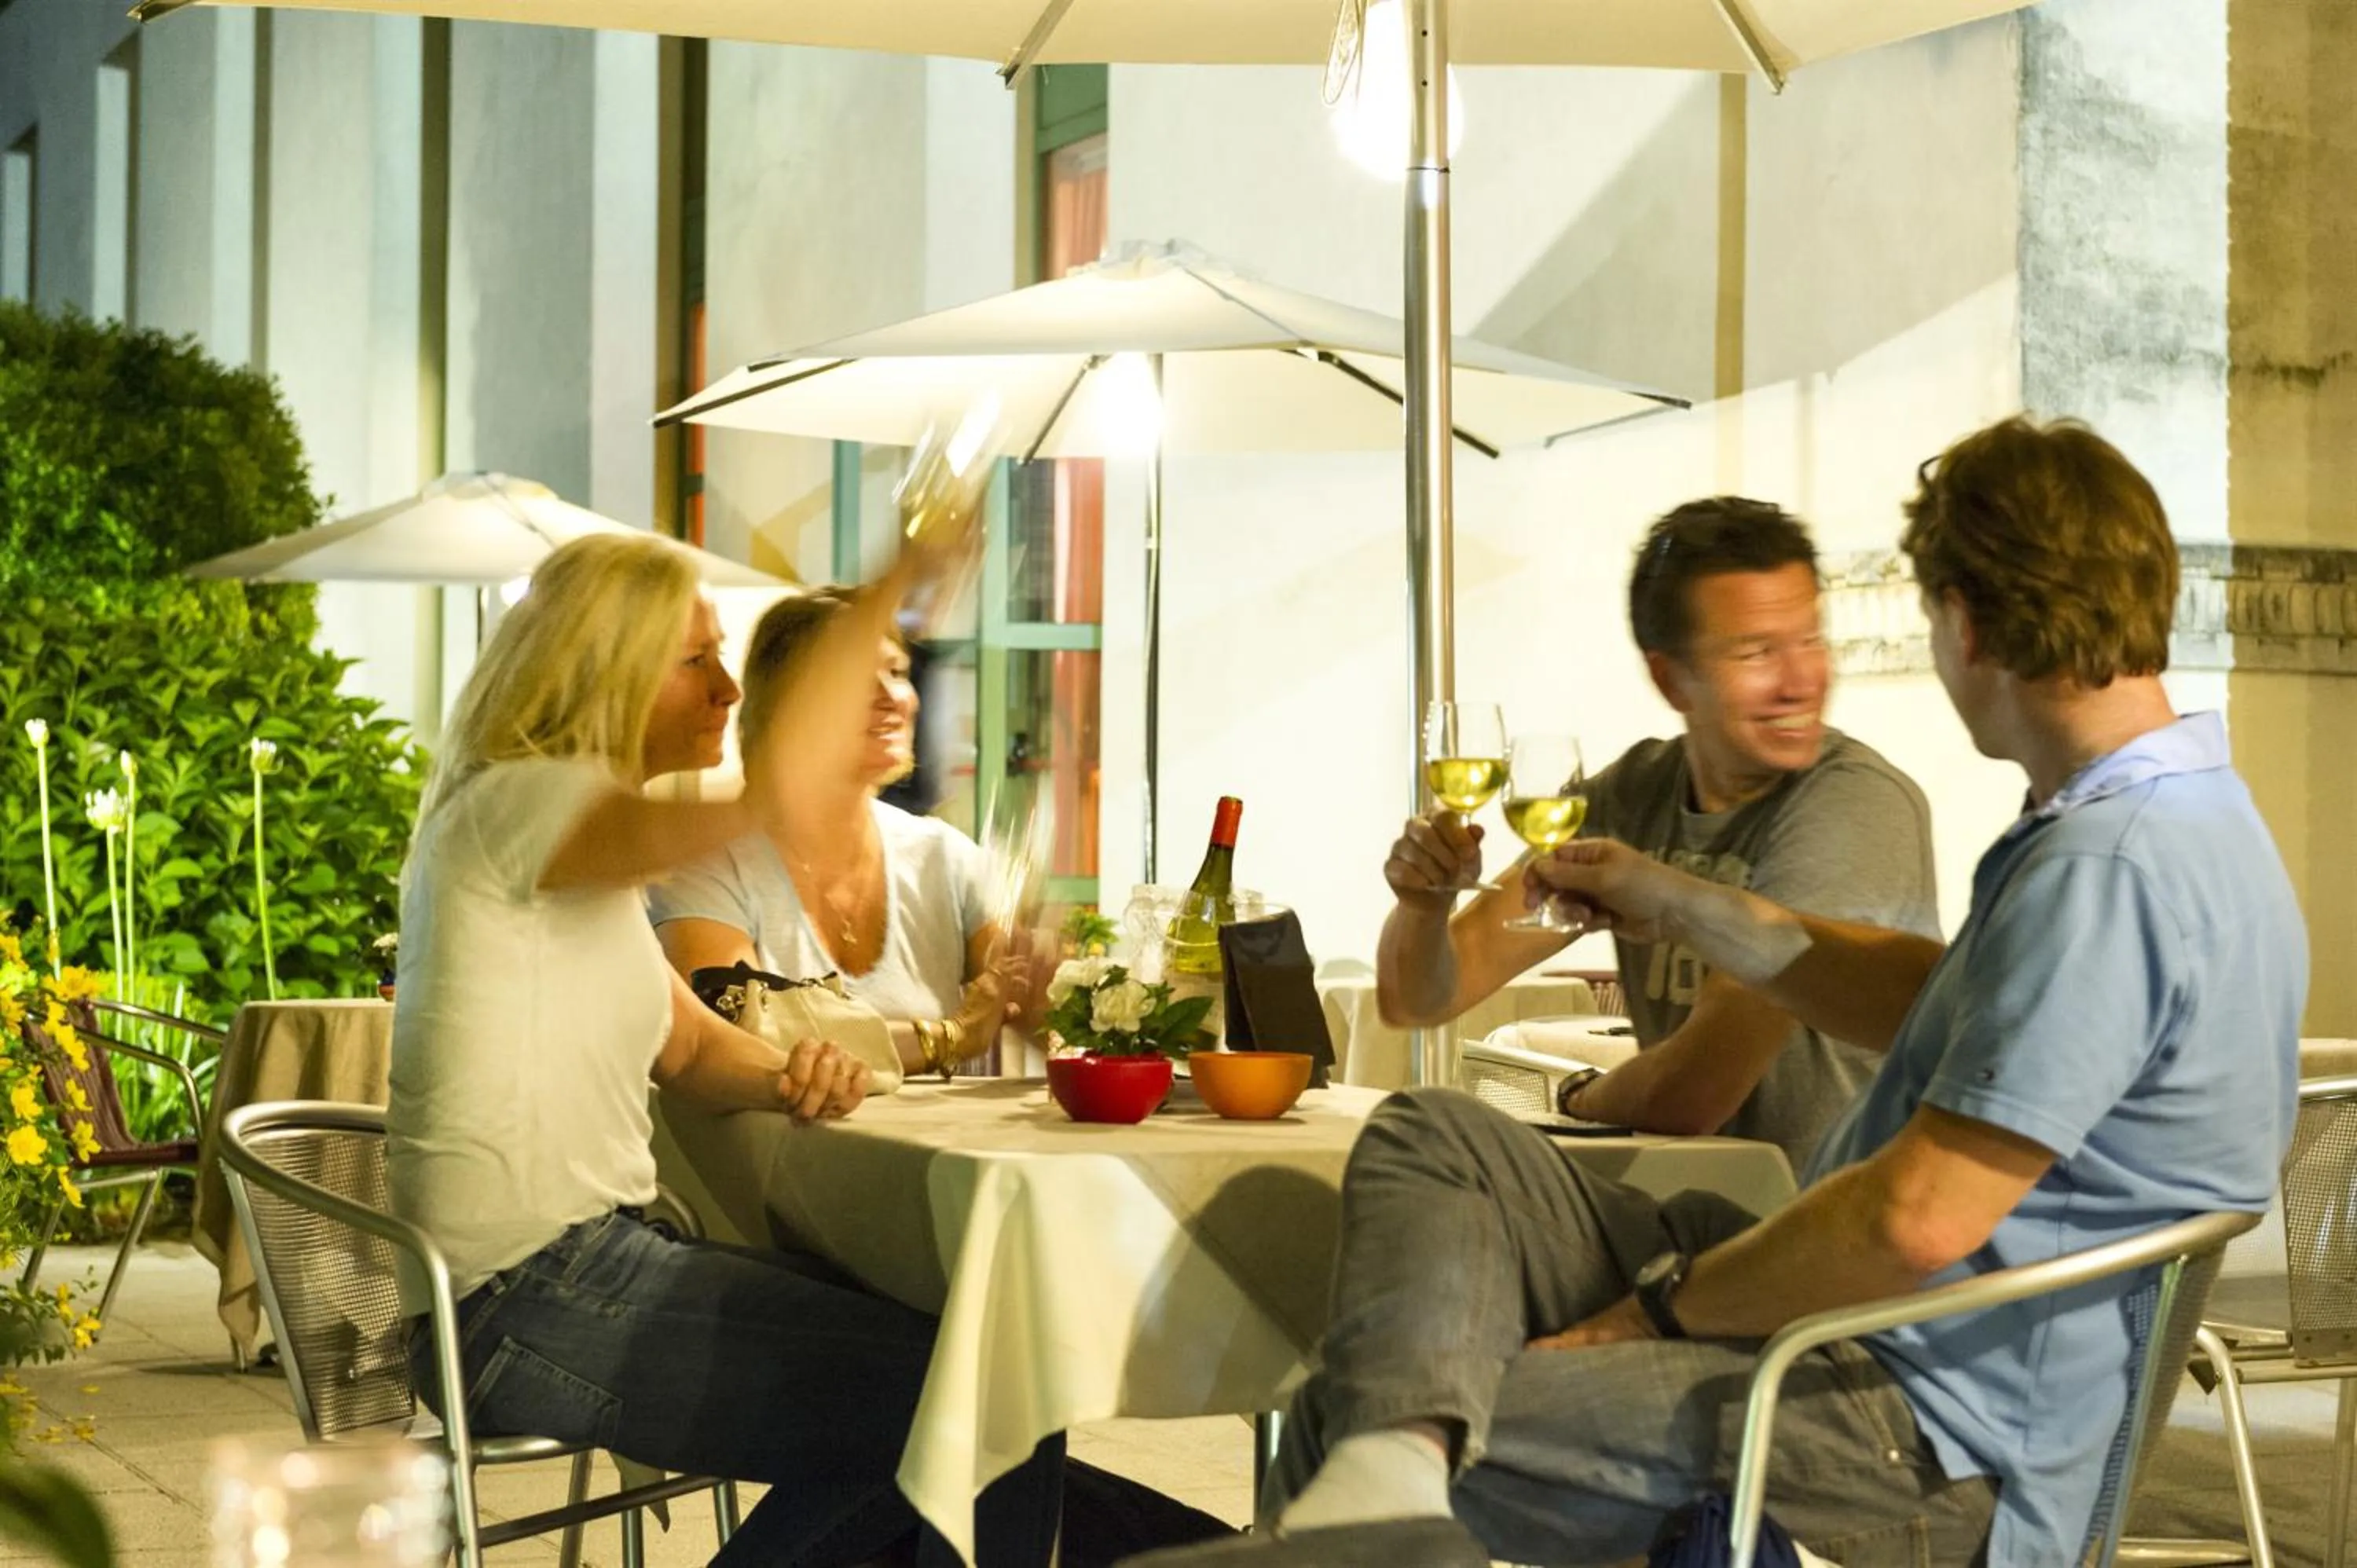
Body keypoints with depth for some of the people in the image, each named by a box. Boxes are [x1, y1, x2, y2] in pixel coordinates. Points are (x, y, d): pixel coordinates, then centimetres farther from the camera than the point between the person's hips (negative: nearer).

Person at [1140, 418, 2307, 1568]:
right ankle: (1400, 1453, -25)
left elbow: (1919, 1218, -27)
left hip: (1913, 1458, -11)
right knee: (1429, 1137, -1)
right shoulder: (2182, 815, 11)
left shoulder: (2111, 868, -24)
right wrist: (1683, 908, 26)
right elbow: (1940, 1004, 26)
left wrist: (1665, 1303, -13)